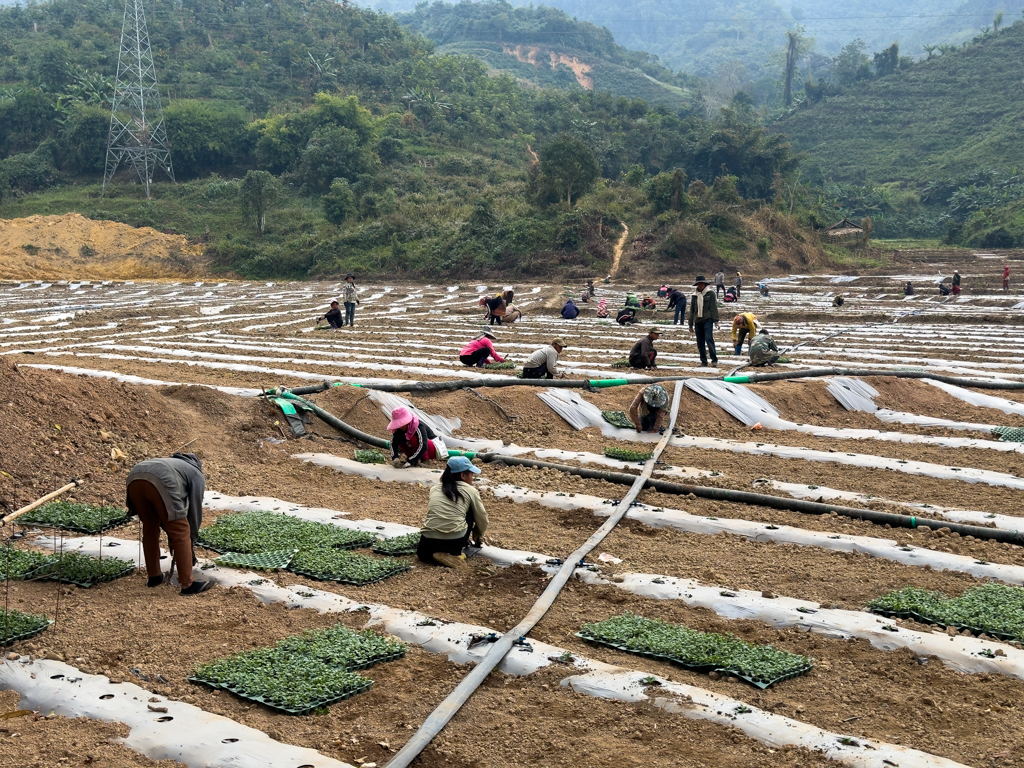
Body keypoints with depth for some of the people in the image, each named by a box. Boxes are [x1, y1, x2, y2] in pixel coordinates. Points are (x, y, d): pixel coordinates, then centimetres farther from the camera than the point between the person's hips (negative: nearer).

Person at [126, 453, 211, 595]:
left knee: (150, 527, 26)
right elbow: (195, 510, 24)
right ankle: (187, 584, 7)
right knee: (181, 534, 5)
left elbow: (162, 512, 46)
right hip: (161, 483, -6)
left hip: (134, 479, 6)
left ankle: (154, 577, 33)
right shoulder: (197, 476, 28)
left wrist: (170, 537, 50)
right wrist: (192, 542, 34)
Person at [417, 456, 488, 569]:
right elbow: (482, 521, 15)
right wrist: (477, 537, 38)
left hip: (428, 543, 4)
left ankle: (432, 555, 7)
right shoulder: (470, 491, 8)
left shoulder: (434, 489, 19)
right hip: (455, 541, -4)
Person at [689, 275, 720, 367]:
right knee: (700, 343, 5)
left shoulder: (710, 293, 2)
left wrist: (716, 320, -8)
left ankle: (714, 359, -16)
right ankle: (704, 361, 11)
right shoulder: (694, 295, 14)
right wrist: (691, 324, 18)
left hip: (707, 320, -5)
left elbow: (714, 307, -1)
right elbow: (692, 310, 19)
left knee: (709, 339, -18)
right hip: (698, 321, 5)